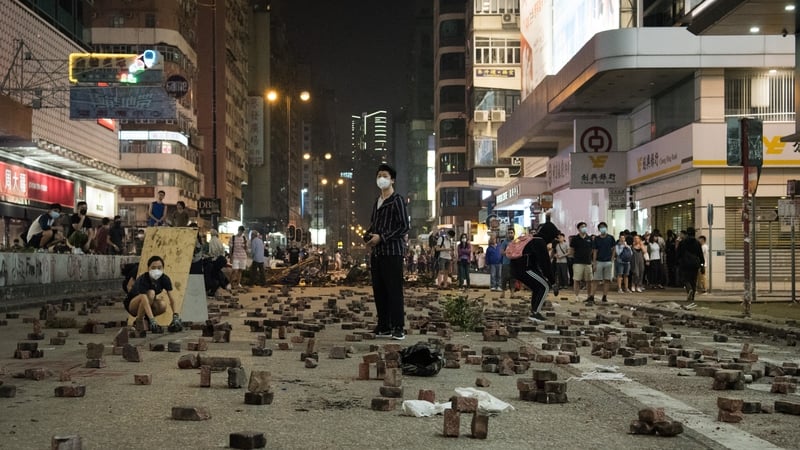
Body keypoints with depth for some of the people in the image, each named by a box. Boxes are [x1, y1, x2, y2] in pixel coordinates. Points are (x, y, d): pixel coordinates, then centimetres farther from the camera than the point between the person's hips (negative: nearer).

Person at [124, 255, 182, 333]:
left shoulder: (165, 279, -15)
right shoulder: (143, 280, -31)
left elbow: (171, 298, -17)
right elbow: (145, 301, -43)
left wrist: (176, 315, -31)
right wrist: (152, 321, -54)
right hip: (132, 305, -5)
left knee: (163, 306, -27)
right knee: (150, 293, -33)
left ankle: (146, 318, 2)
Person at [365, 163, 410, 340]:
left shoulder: (397, 200, -5)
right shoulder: (377, 201, 18)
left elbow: (404, 226, -12)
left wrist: (382, 238, -14)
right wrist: (368, 237, 5)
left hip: (392, 251, -7)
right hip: (376, 252, 7)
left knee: (394, 290, -7)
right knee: (379, 291, 7)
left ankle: (398, 328, -4)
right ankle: (383, 326, 14)